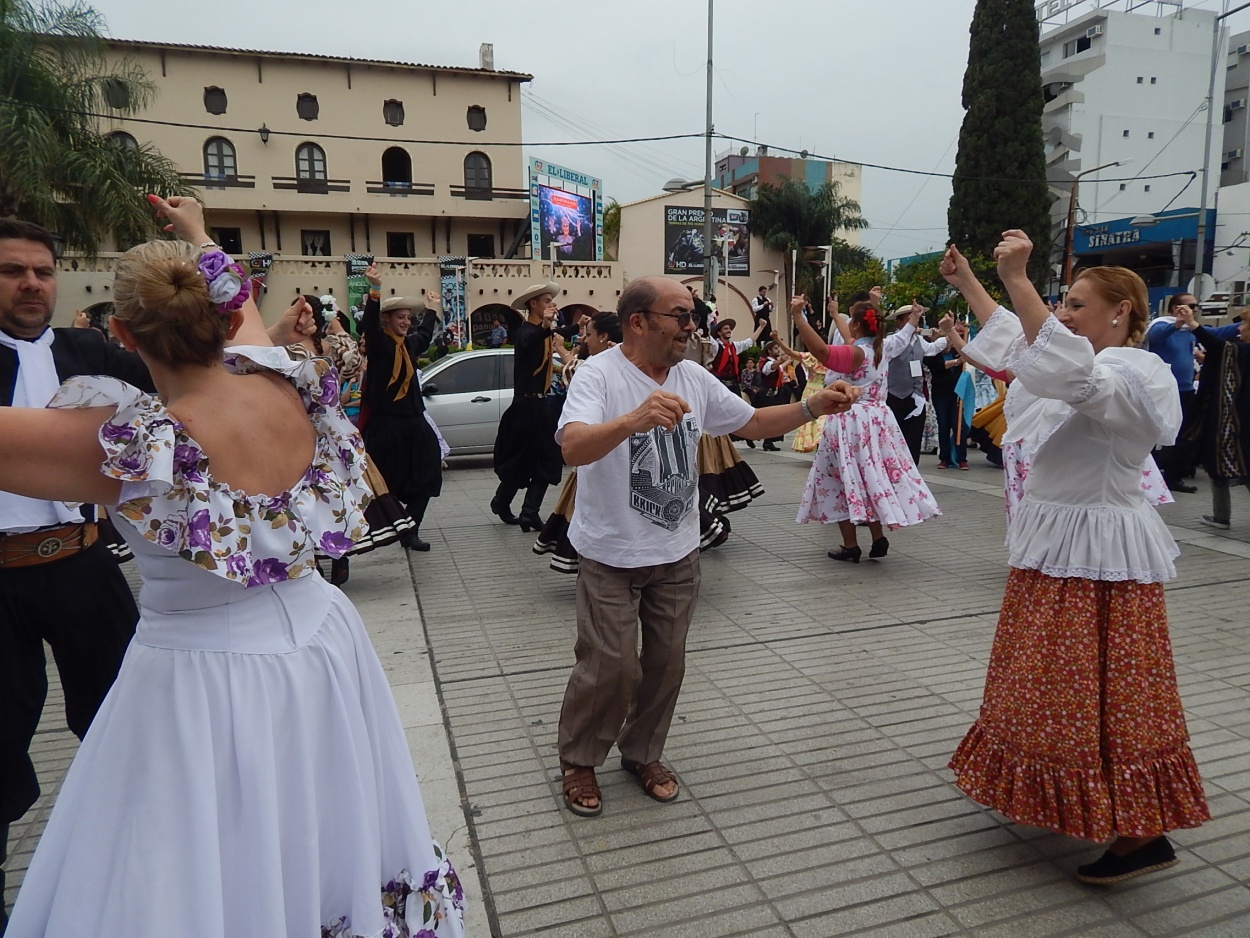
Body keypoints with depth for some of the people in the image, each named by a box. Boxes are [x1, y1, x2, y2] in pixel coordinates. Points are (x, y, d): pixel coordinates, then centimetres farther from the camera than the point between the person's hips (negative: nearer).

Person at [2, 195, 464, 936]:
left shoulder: (124, 441, -23)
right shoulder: (291, 389, -9)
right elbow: (242, 311, 13)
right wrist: (201, 239, 31)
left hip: (203, 681, -5)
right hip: (318, 646, 6)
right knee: (321, 851, 24)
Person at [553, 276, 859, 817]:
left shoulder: (694, 378, 3)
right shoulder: (599, 374, -18)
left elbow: (752, 423, 12)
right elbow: (572, 449, -34)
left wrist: (813, 407, -4)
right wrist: (633, 419, -52)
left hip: (678, 553, 6)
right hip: (612, 554, -6)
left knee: (666, 664, 14)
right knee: (610, 667, 0)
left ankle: (642, 753, 36)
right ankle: (578, 761, 25)